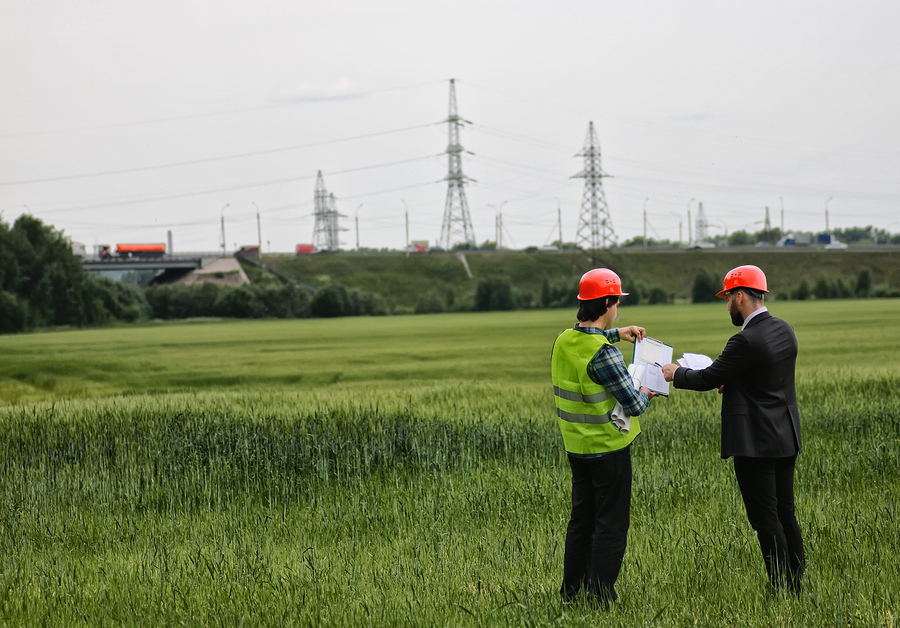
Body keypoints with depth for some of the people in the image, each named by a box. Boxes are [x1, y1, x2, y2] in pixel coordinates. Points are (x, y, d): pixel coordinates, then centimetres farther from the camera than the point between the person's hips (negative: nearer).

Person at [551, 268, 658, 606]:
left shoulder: (563, 341, 1)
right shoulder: (603, 354, -24)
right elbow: (633, 405, -20)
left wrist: (615, 333, 26)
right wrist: (645, 395, 2)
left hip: (576, 447, 8)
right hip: (609, 448, -8)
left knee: (581, 520, 18)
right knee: (611, 525, 1)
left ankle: (571, 591, 24)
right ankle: (600, 598, 3)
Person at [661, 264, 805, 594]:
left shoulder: (746, 341, -20)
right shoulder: (784, 331, 6)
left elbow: (707, 379, -12)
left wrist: (676, 373, 4)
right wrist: (731, 381, 16)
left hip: (755, 443, -9)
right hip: (785, 438, 9)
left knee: (765, 519, -3)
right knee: (785, 514, 13)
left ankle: (780, 589, -1)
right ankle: (795, 586, 17)